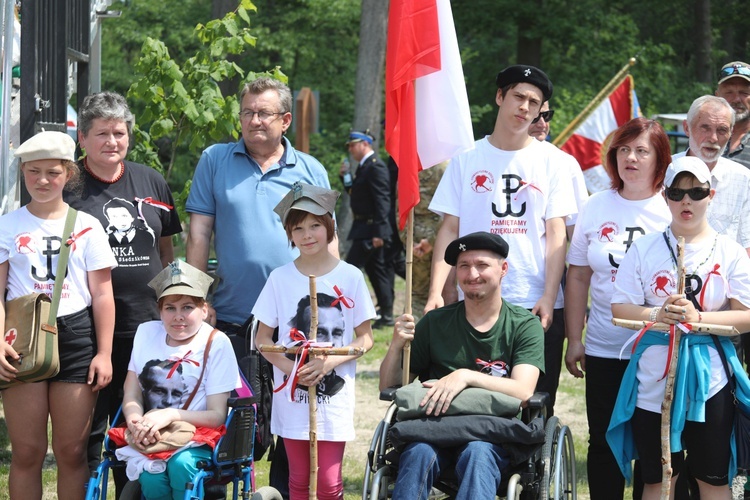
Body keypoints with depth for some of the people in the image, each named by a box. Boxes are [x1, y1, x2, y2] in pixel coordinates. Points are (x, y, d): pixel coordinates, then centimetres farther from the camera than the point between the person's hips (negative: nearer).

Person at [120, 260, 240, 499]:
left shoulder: (216, 343, -4)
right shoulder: (146, 333, 9)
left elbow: (218, 415, -7)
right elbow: (131, 398, 6)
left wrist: (171, 415, -24)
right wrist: (136, 421, -18)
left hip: (197, 443, -2)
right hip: (151, 441, 2)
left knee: (181, 464, -35)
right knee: (151, 476, -31)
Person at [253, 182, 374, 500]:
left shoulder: (350, 277, -2)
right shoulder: (280, 278, 1)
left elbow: (365, 338, 2)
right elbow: (263, 338, 5)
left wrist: (330, 362, -14)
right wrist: (290, 368, -12)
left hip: (335, 396, -1)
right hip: (291, 394, 1)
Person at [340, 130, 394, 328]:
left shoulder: (375, 167, -15)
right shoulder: (365, 166, 16)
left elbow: (382, 200, -21)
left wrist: (378, 232, -24)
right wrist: (346, 178, 8)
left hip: (370, 229, -10)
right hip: (364, 228, 10)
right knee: (376, 270, 11)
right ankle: (386, 315, 15)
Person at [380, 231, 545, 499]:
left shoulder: (525, 325, 5)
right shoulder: (435, 323, 10)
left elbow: (523, 391, -11)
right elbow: (388, 388, 11)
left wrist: (466, 376, -25)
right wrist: (396, 346, -9)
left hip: (494, 436, -2)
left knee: (477, 452, -36)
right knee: (419, 453, -33)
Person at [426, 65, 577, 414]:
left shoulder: (552, 161, 6)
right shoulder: (466, 160, 8)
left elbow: (556, 235, 1)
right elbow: (449, 230, 6)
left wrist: (548, 298, -10)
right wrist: (436, 292, -6)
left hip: (537, 306, 0)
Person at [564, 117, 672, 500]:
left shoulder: (673, 210, -1)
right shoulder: (596, 207, 6)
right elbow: (578, 276, 9)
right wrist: (574, 339, 6)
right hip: (604, 349, 3)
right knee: (604, 442, 8)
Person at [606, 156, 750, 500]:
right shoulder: (644, 249, 3)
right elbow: (620, 308, 1)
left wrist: (697, 317, -18)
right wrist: (657, 314, -18)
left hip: (709, 382, -1)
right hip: (654, 380, 1)